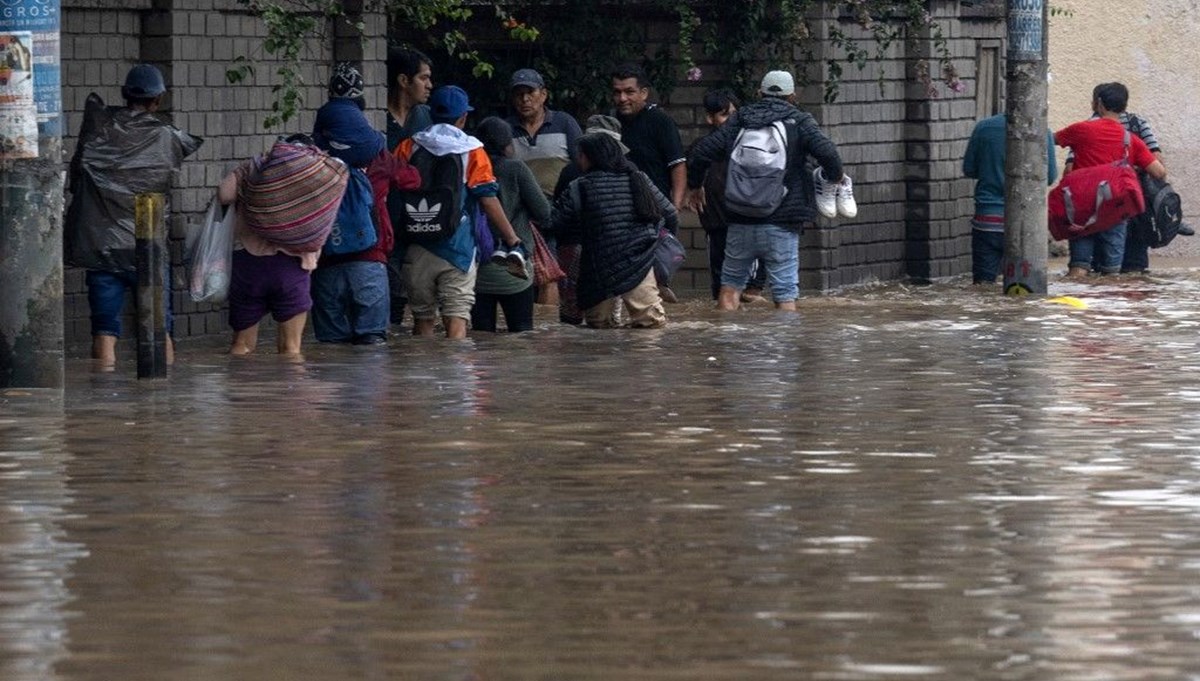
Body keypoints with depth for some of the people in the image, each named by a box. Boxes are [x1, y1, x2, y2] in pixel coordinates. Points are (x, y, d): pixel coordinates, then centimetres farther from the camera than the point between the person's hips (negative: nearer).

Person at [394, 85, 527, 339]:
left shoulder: (408, 147, 5)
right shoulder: (472, 151, -2)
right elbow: (489, 201, -7)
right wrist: (513, 241, -2)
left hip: (417, 249, 3)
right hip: (457, 248, -3)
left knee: (423, 318, 14)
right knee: (457, 318, -5)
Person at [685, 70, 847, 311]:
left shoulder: (739, 119, 9)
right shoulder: (798, 121, 0)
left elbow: (701, 153, 6)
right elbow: (827, 153, -15)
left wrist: (695, 186, 23)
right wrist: (837, 176, 6)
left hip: (740, 222, 3)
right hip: (781, 225, -3)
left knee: (730, 285, 15)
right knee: (785, 294, -1)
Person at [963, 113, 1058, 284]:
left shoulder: (983, 127, -1)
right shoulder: (1043, 133, -6)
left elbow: (969, 169, 6)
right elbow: (1050, 176, -1)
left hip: (987, 220, 1)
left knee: (983, 283, 2)